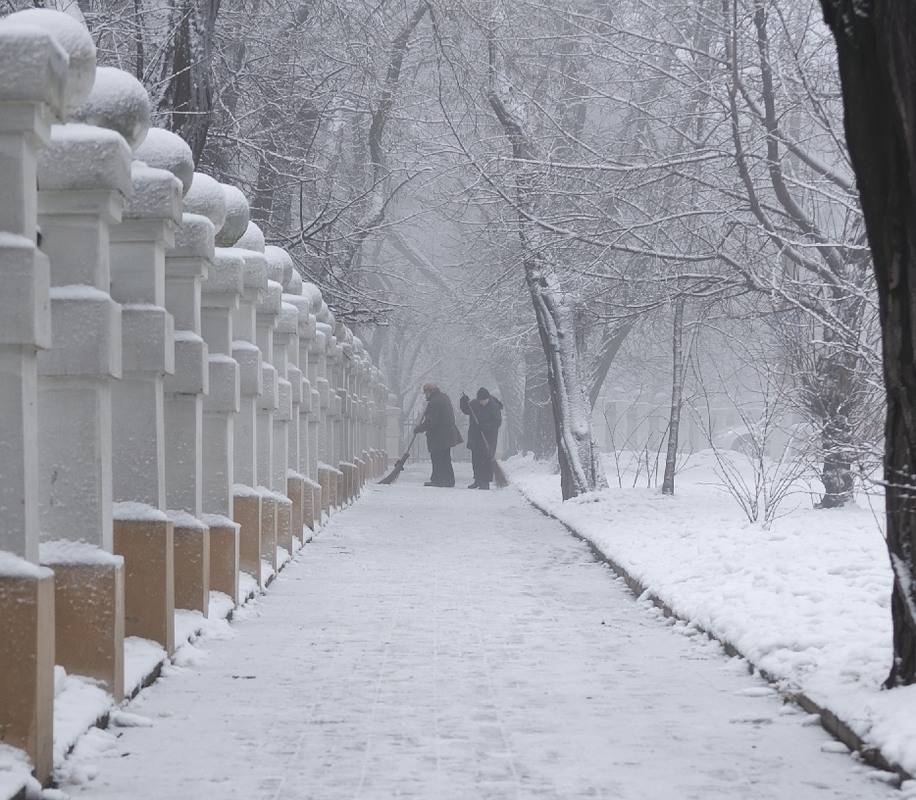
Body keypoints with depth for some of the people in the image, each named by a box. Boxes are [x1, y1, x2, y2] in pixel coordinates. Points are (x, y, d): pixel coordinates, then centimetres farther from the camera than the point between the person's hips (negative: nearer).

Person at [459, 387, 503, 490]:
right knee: (475, 459, 11)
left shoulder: (494, 407, -13)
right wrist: (464, 402, -1)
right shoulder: (474, 404, 1)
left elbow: (497, 422, -16)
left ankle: (485, 482, -5)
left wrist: (484, 426, -27)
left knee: (487, 459, -8)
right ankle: (478, 480, 23)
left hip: (488, 438, -6)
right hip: (475, 437, 6)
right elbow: (466, 411, 19)